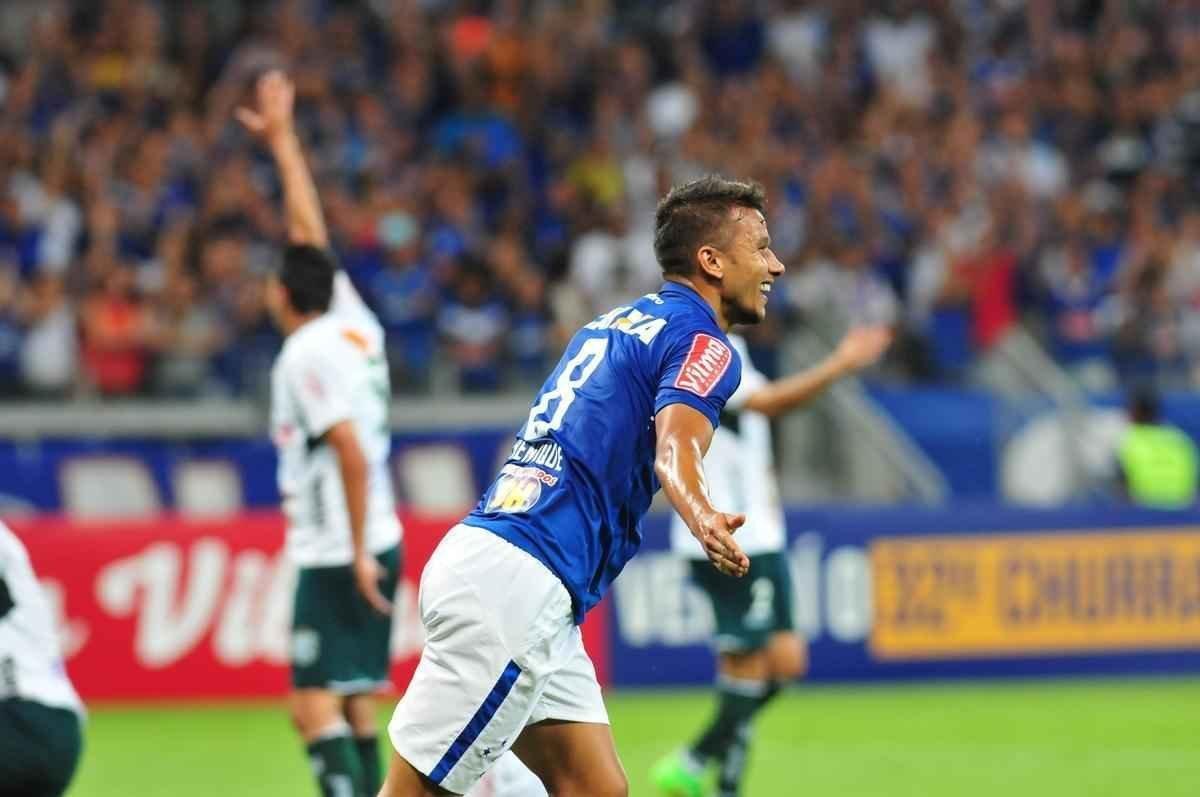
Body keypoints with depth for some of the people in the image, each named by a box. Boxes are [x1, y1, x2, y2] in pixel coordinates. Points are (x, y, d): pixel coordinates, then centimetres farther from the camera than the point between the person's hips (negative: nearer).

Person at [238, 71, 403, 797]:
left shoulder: (306, 356, -12)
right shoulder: (353, 322, 10)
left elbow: (352, 454, -19)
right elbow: (312, 231, 22)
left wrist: (358, 552, -18)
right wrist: (282, 140, 29)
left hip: (338, 554, -9)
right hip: (377, 544, 9)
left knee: (316, 708, -11)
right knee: (355, 705, 11)